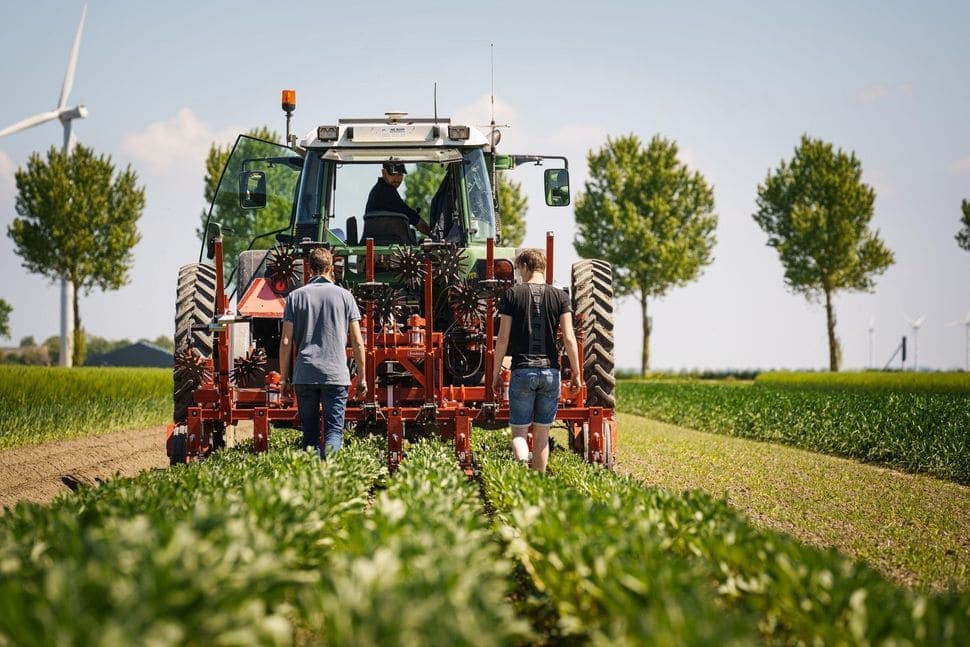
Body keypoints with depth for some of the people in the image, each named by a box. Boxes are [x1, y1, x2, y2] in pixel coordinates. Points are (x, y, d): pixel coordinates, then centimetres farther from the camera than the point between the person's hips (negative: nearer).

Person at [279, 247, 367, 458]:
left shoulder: (296, 296, 6)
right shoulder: (344, 296, 5)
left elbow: (286, 342, 1)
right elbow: (357, 342, 3)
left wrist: (285, 378, 8)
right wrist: (361, 377, 11)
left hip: (304, 375, 1)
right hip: (336, 375, -1)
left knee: (310, 432, 12)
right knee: (334, 430, -2)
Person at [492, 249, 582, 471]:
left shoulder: (512, 294, 0)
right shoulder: (560, 297, 4)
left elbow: (503, 338, -2)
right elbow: (569, 339, -2)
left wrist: (496, 373, 6)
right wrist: (576, 373, 5)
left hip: (522, 371, -2)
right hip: (550, 371, 2)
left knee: (519, 432, 1)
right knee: (542, 435, 12)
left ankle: (523, 462, -28)